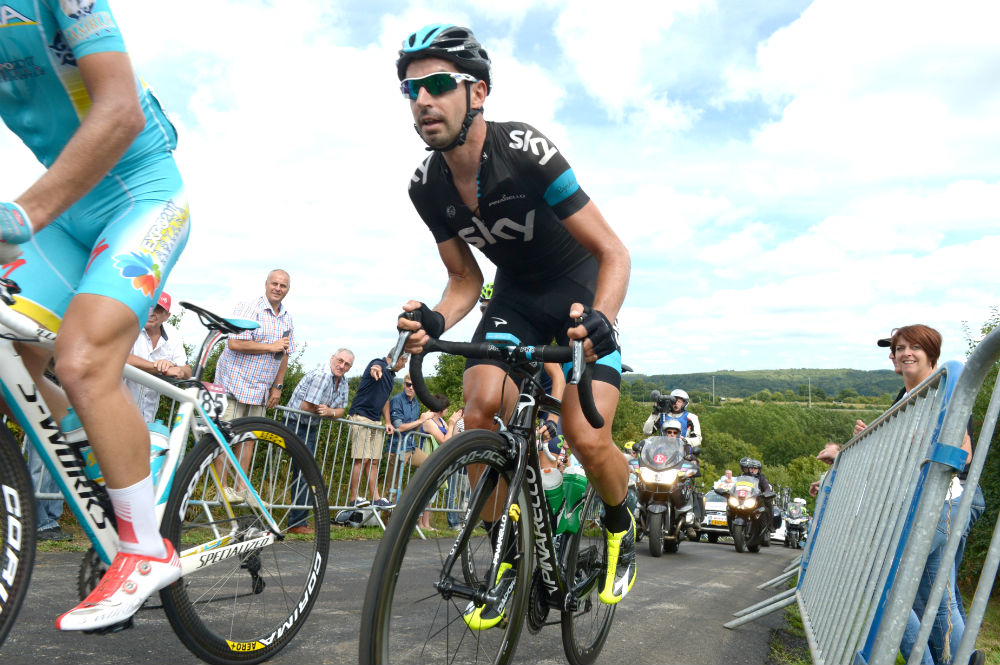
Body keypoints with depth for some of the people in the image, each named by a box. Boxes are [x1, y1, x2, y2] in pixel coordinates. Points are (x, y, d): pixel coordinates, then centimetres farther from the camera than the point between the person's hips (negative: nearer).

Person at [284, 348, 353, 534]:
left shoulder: (343, 382, 7)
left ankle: (298, 521, 19)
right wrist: (325, 410, -7)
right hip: (297, 425, -9)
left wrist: (330, 411, -14)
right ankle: (296, 524, -8)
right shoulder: (321, 376, -22)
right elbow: (306, 407, -24)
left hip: (311, 428, 9)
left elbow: (341, 410, 8)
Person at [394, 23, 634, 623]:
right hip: (514, 297, 5)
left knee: (587, 439, -18)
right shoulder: (427, 186, -11)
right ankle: (508, 558, 0)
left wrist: (600, 318, -45)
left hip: (580, 293, -4)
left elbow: (612, 252, -24)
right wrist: (435, 321, -24)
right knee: (480, 413, -19)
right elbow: (465, 278, -1)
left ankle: (622, 528, 16)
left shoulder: (527, 152, -28)